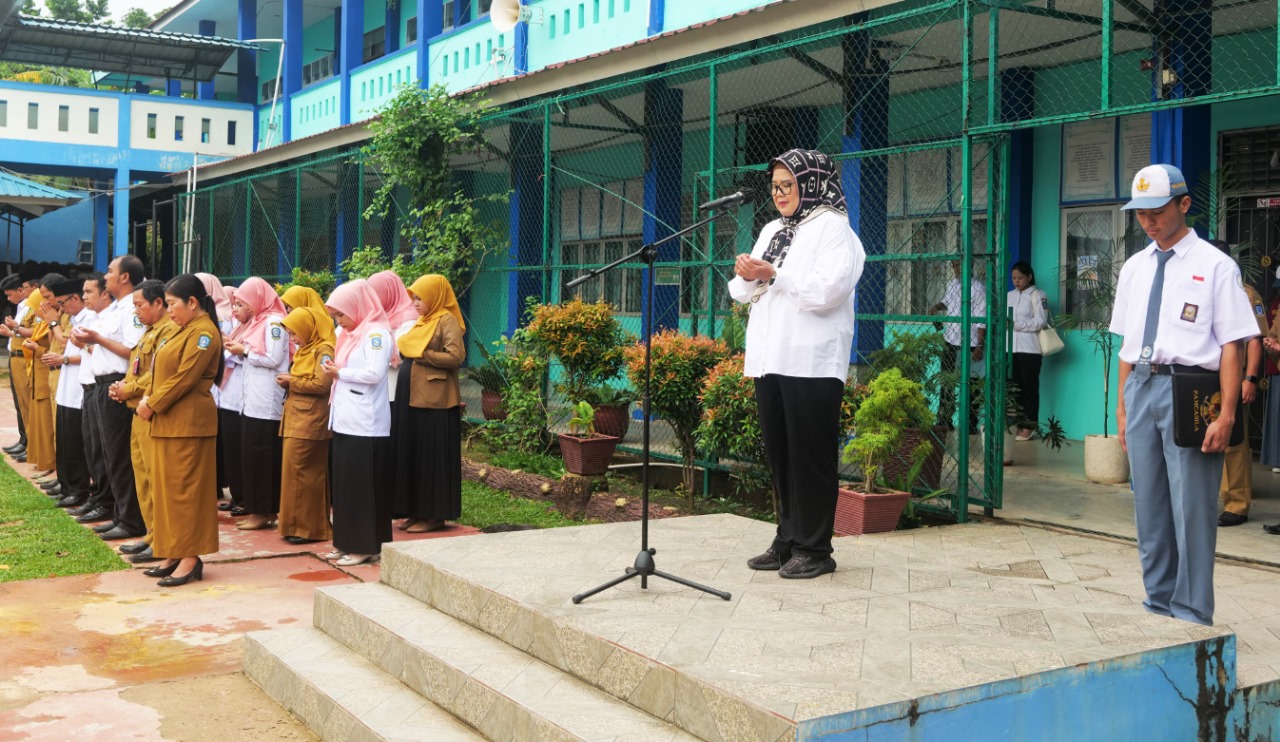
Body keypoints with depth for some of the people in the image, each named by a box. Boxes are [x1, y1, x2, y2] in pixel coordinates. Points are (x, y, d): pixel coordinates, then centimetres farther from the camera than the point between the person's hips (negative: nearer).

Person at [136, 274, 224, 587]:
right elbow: (163, 371, 17)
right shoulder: (184, 331, 18)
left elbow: (184, 378, -19)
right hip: (168, 421, 10)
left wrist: (152, 405, -13)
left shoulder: (203, 333, -13)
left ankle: (191, 558, 0)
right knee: (168, 487, 12)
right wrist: (148, 400, 3)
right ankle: (174, 555, 19)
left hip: (188, 422, -10)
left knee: (185, 488, -6)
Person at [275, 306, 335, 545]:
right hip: (295, 418, 9)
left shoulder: (323, 350, -10)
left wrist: (292, 381, -10)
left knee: (299, 470, -9)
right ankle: (297, 524, 17)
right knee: (293, 469, 10)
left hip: (309, 421, -9)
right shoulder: (304, 350, 20)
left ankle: (308, 527, -2)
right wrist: (287, 381, 4)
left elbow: (322, 384, -19)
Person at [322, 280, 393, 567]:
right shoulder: (352, 334, 17)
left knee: (362, 486, -5)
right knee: (343, 484, 12)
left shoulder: (376, 333, -11)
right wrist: (335, 372, 4)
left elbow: (374, 373, -21)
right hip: (345, 422, 9)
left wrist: (340, 373, -10)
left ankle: (365, 546, 2)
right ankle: (346, 542, 20)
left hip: (365, 425, -9)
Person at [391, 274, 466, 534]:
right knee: (412, 454, 10)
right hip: (411, 398, 9)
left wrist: (420, 354, -15)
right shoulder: (422, 322, 17)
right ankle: (417, 511, 17)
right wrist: (403, 353, 3)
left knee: (432, 457, -3)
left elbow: (456, 356, -19)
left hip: (434, 401, -9)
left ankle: (435, 515, 4)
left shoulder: (447, 321, -8)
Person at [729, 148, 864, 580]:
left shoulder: (832, 228, -3)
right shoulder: (772, 230, 19)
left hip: (811, 362, -7)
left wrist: (773, 274, -14)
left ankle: (814, 549, 4)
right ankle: (788, 541, 20)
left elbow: (825, 292, -17)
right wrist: (747, 277, -3)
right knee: (779, 454, 11)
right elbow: (746, 293, 19)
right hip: (769, 360, 7)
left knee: (810, 455, -3)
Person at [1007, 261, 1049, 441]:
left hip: (1029, 348, -5)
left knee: (1030, 387, -1)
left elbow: (1040, 322, -10)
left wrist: (1016, 324, -15)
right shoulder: (1010, 296, 17)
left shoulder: (1037, 295, -1)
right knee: (1014, 387, 4)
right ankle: (1018, 425, 9)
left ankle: (1029, 426, 4)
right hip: (1011, 348, 5)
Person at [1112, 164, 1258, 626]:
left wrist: (1226, 414, -14)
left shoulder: (1214, 266, -5)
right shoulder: (1134, 268, 12)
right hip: (1141, 388, 6)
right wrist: (1123, 405, 13)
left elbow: (1231, 345, -8)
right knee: (1148, 505, 12)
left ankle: (1192, 614, 8)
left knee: (1191, 506, -3)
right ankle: (1159, 602, 25)